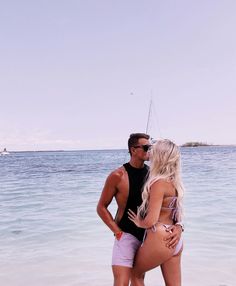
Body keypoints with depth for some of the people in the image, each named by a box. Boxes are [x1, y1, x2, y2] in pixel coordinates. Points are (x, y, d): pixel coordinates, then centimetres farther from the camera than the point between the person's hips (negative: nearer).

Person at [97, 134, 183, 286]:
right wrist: (117, 232, -10)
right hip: (126, 235, -4)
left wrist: (178, 226, -17)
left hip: (148, 235, 4)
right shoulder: (118, 176, -13)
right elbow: (101, 207, -4)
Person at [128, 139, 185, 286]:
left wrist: (139, 222, -3)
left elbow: (151, 221, -21)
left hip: (160, 239, -8)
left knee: (136, 274, 18)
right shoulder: (175, 182, 6)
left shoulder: (159, 183, -19)